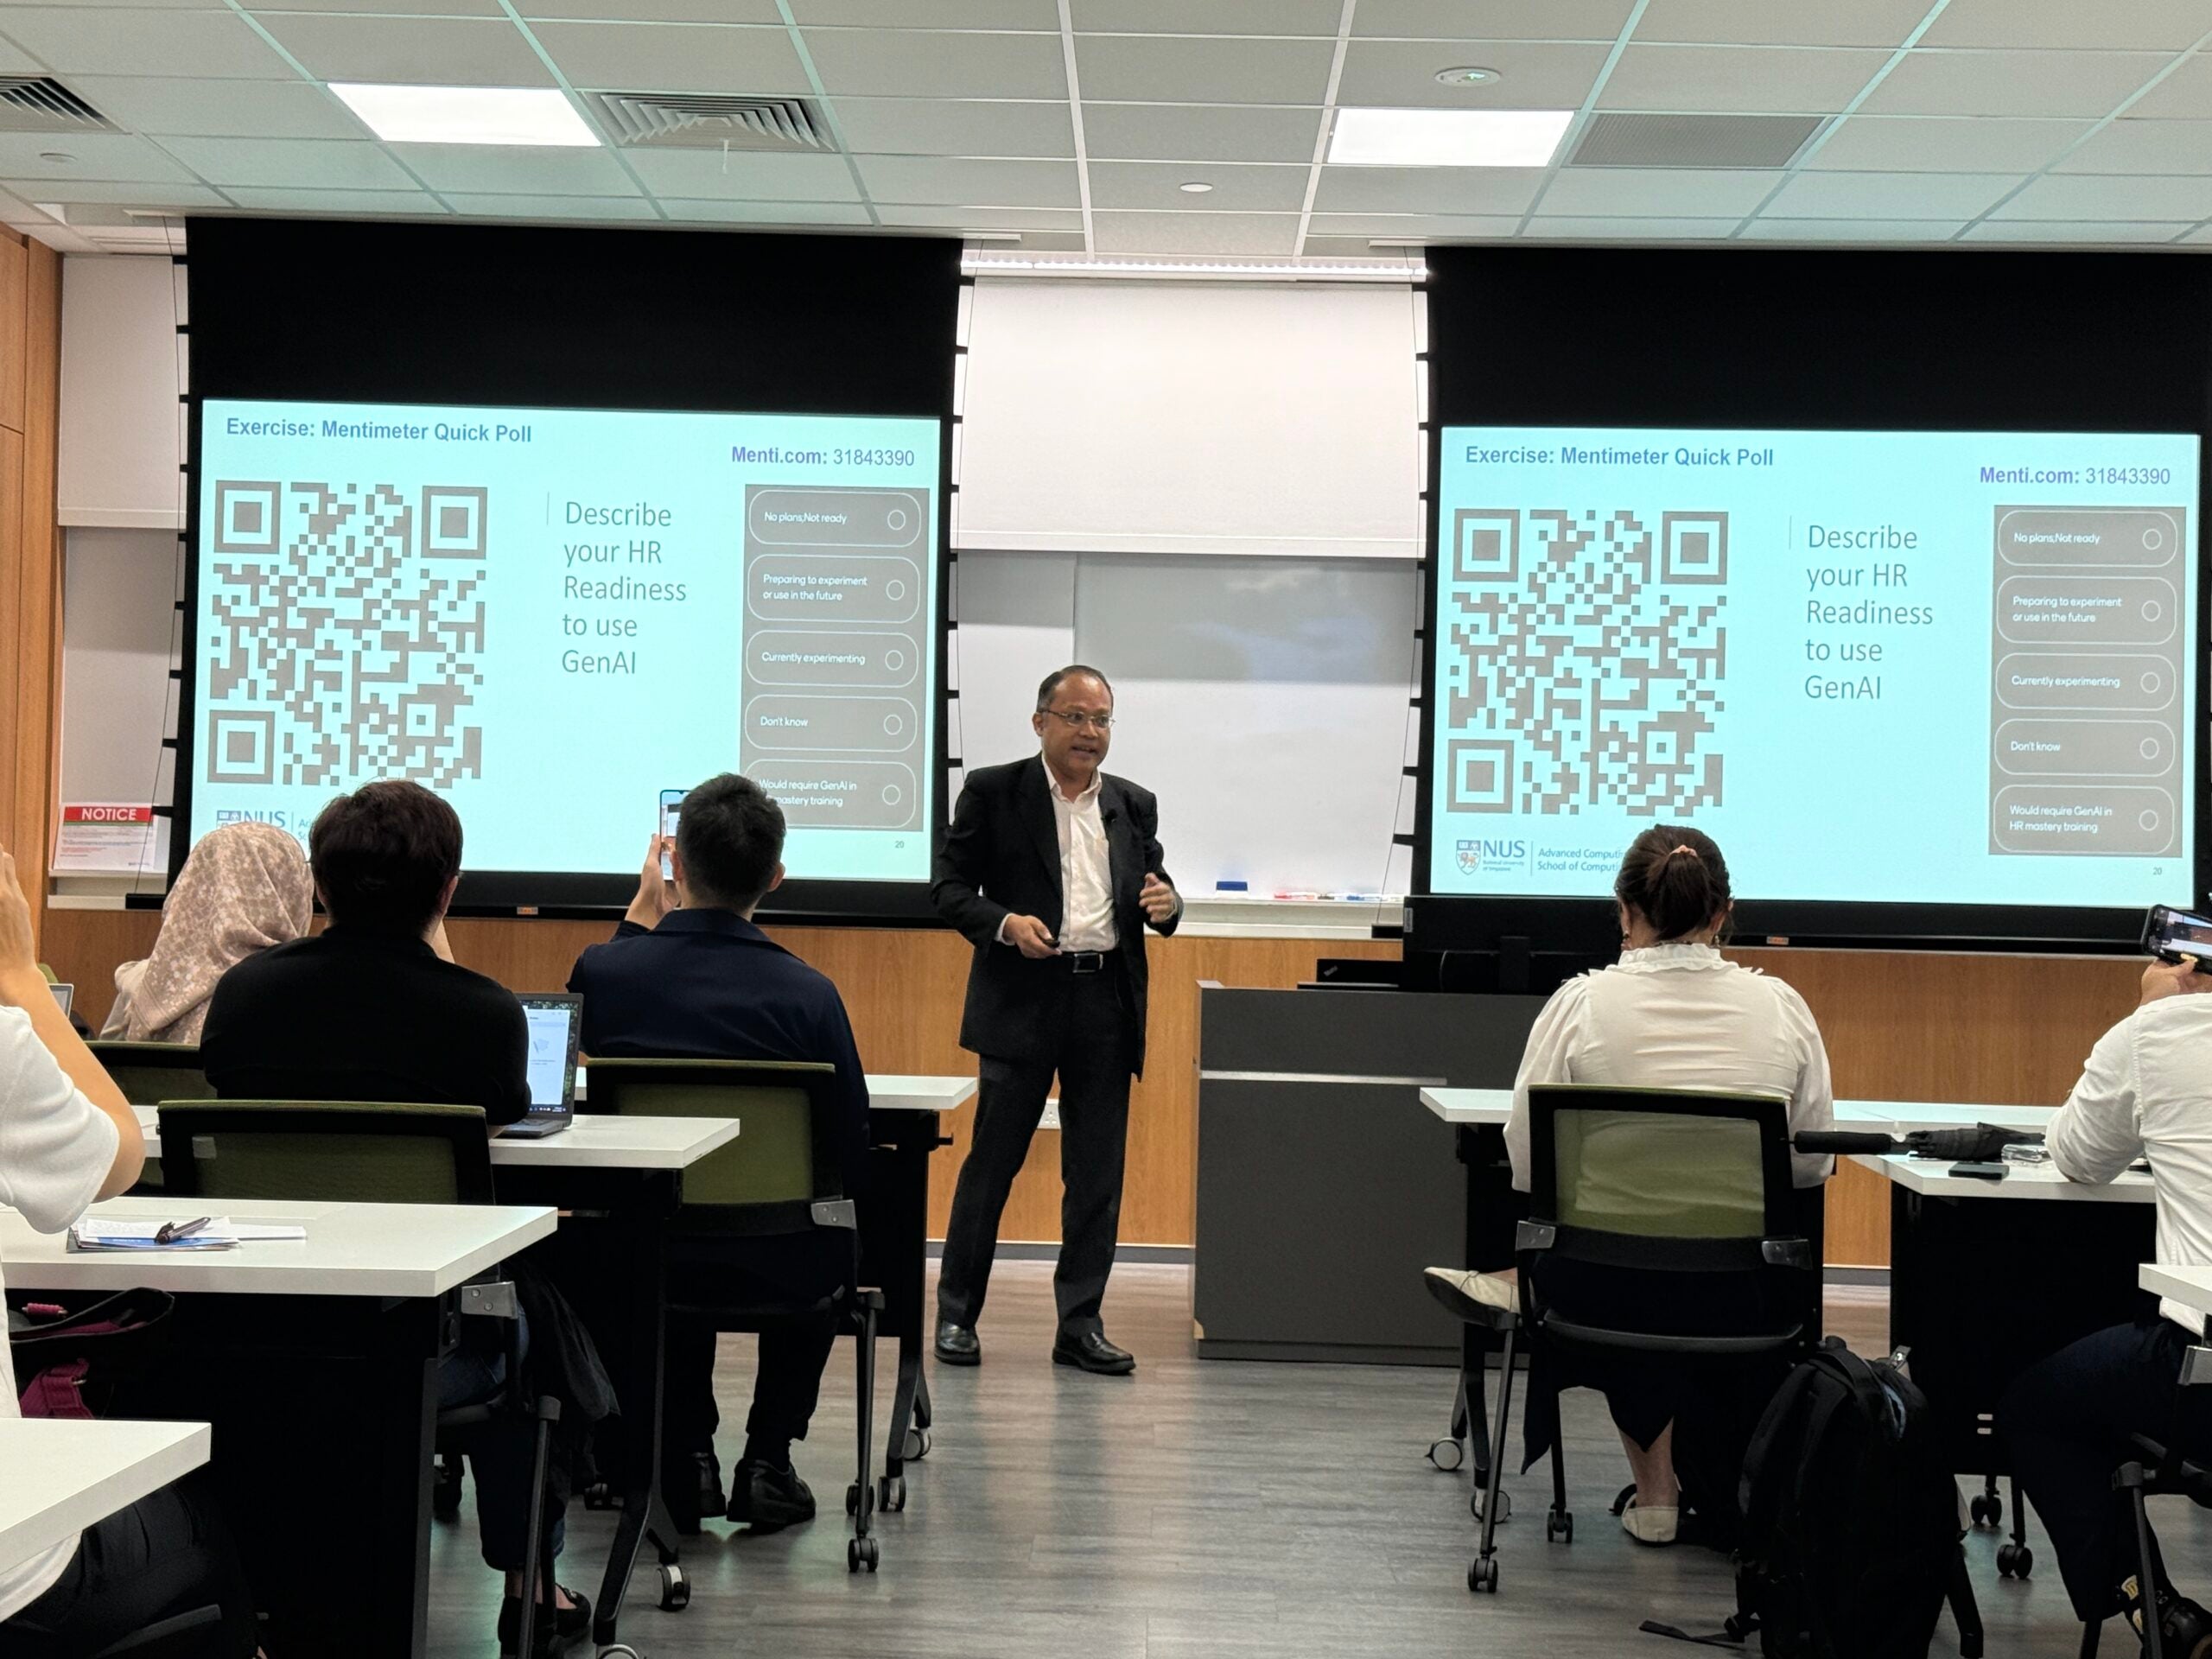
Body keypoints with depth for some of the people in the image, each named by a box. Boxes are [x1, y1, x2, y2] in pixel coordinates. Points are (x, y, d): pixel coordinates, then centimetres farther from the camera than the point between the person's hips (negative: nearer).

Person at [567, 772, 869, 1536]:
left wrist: (642, 920, 19)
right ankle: (767, 1459, 27)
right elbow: (851, 1162, -9)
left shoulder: (603, 968, -11)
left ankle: (686, 1454, 32)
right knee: (829, 1246, 34)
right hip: (772, 1269, -2)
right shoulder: (809, 995, -16)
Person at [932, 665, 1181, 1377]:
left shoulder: (1134, 805, 12)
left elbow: (1155, 888, 17)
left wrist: (1164, 905, -7)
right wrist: (1004, 923, -18)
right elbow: (949, 887, -1)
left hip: (1107, 1004, 4)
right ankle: (957, 1314, 12)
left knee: (1098, 1176, 5)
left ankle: (1080, 1325, 13)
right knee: (992, 1162, 1)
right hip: (1022, 1001, -4)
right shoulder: (993, 793, 1)